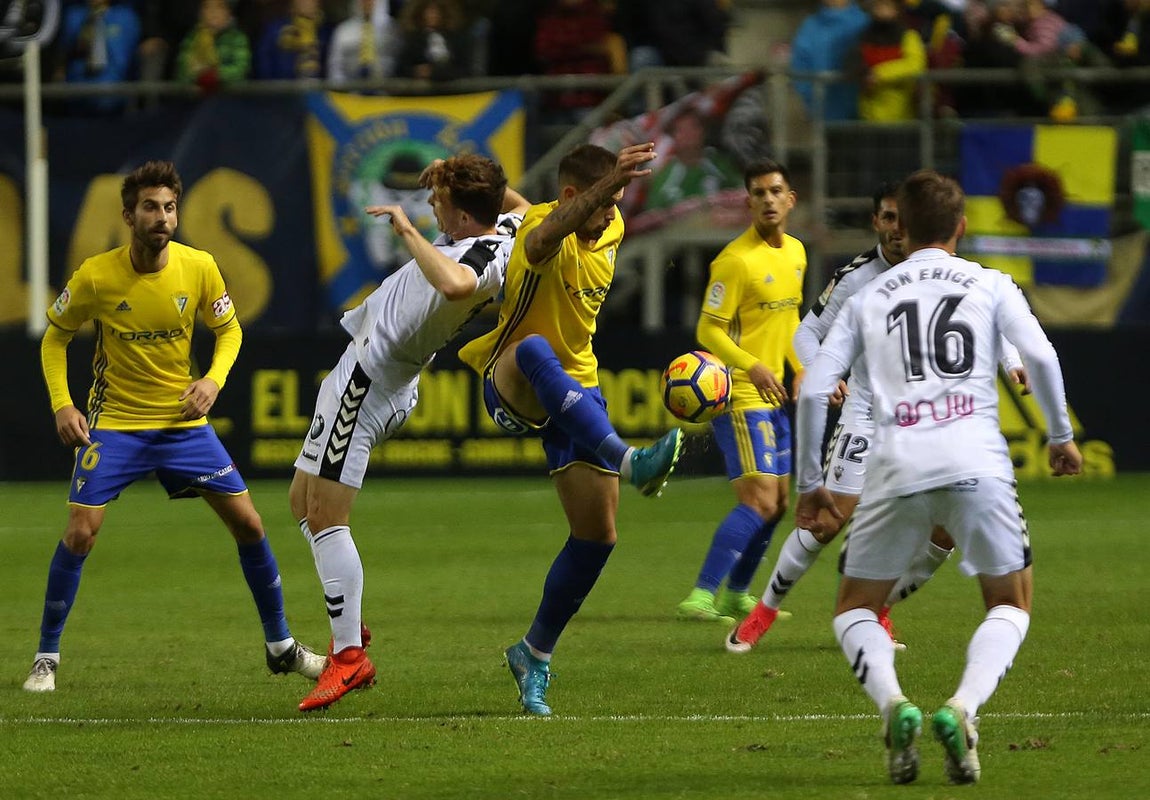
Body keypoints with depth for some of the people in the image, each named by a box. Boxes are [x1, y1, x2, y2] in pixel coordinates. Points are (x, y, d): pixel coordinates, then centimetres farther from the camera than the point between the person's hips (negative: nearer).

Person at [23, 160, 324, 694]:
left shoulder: (199, 268, -10)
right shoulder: (96, 277, -15)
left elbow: (228, 329, 7)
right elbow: (55, 337, 1)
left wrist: (214, 379, -11)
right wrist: (61, 404, -11)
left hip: (184, 421, 2)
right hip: (114, 423, -2)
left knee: (247, 523, 0)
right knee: (80, 532, -15)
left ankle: (280, 645, 16)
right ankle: (46, 659, 0)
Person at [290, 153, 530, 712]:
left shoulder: (484, 261, -26)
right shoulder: (504, 226, 4)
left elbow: (455, 283, -52)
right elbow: (524, 208, 30)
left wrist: (409, 231, -40)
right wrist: (479, 179, 17)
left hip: (366, 380, -11)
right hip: (380, 377, 11)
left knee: (324, 517, -9)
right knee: (303, 503, 17)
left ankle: (349, 655, -5)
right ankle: (349, 632, 21)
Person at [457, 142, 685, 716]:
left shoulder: (610, 234, 1)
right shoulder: (544, 229, -22)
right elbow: (541, 239, -48)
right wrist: (609, 183, -61)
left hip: (577, 393, 7)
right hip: (510, 387, -7)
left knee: (597, 535, -1)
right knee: (533, 349, -43)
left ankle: (535, 656, 19)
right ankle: (630, 462, -63)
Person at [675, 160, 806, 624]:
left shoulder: (795, 252, 11)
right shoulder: (736, 260, -16)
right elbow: (708, 331, -18)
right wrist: (753, 367, -30)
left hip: (772, 396, 9)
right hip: (738, 396, -9)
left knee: (776, 502, 14)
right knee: (759, 500, -18)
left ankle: (735, 595, 27)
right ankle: (701, 596, -19)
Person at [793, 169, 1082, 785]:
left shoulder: (867, 299, 18)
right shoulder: (990, 285, 14)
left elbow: (813, 390, 11)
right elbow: (1040, 355, -1)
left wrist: (809, 482, 19)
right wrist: (1061, 434, 12)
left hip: (897, 468, 1)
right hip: (977, 463, -1)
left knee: (854, 611, 16)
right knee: (1011, 605, 16)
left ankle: (892, 703, -14)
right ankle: (962, 708, -12)